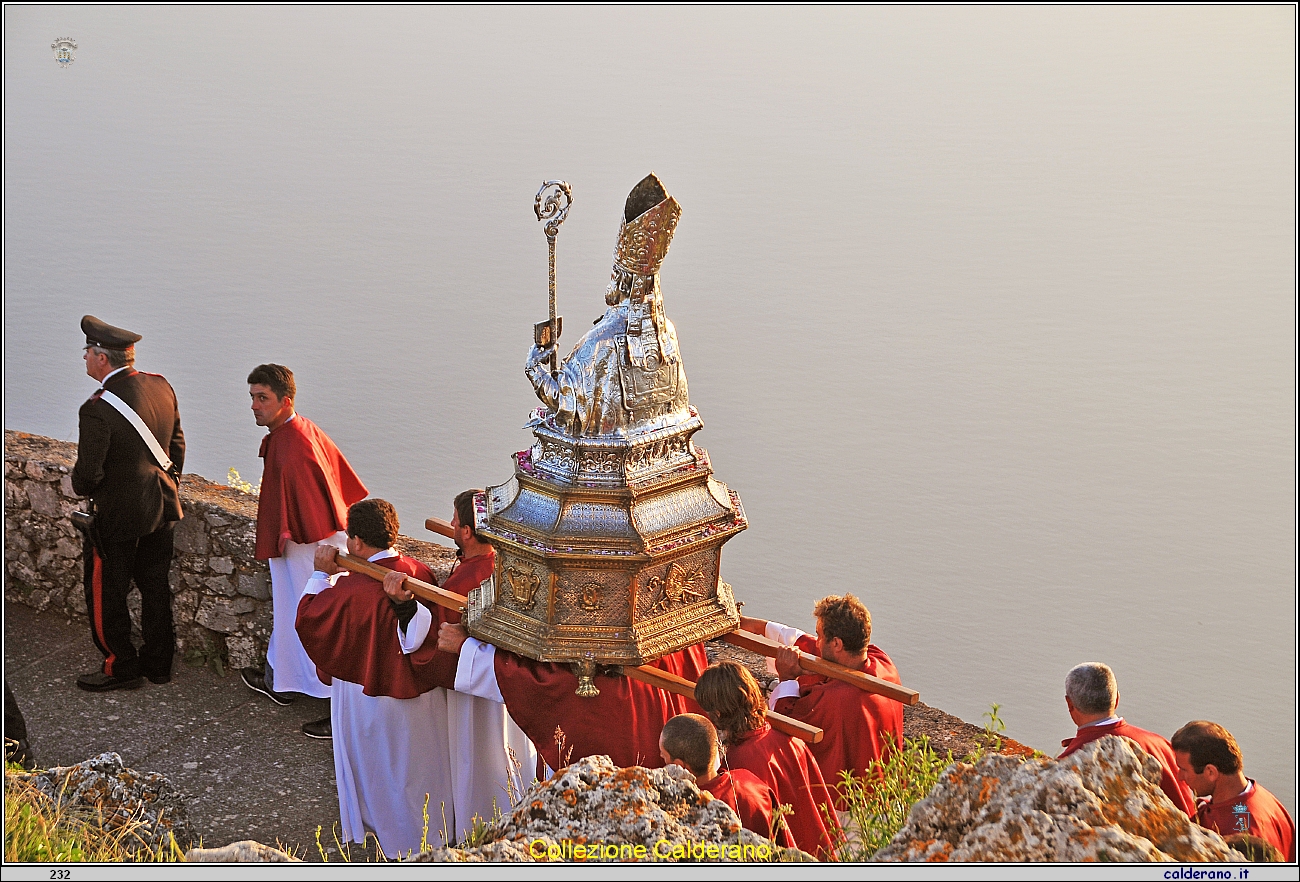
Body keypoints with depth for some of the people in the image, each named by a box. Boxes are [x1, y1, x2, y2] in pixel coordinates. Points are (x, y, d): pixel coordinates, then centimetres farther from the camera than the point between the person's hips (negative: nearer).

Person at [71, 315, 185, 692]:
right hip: (162, 507, 7)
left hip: (119, 515, -7)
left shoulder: (97, 410, -25)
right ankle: (158, 662, 30)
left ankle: (120, 667, 22)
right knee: (155, 586, 19)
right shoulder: (161, 386, -4)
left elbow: (88, 473, -21)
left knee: (105, 593, 11)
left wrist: (80, 487, 3)